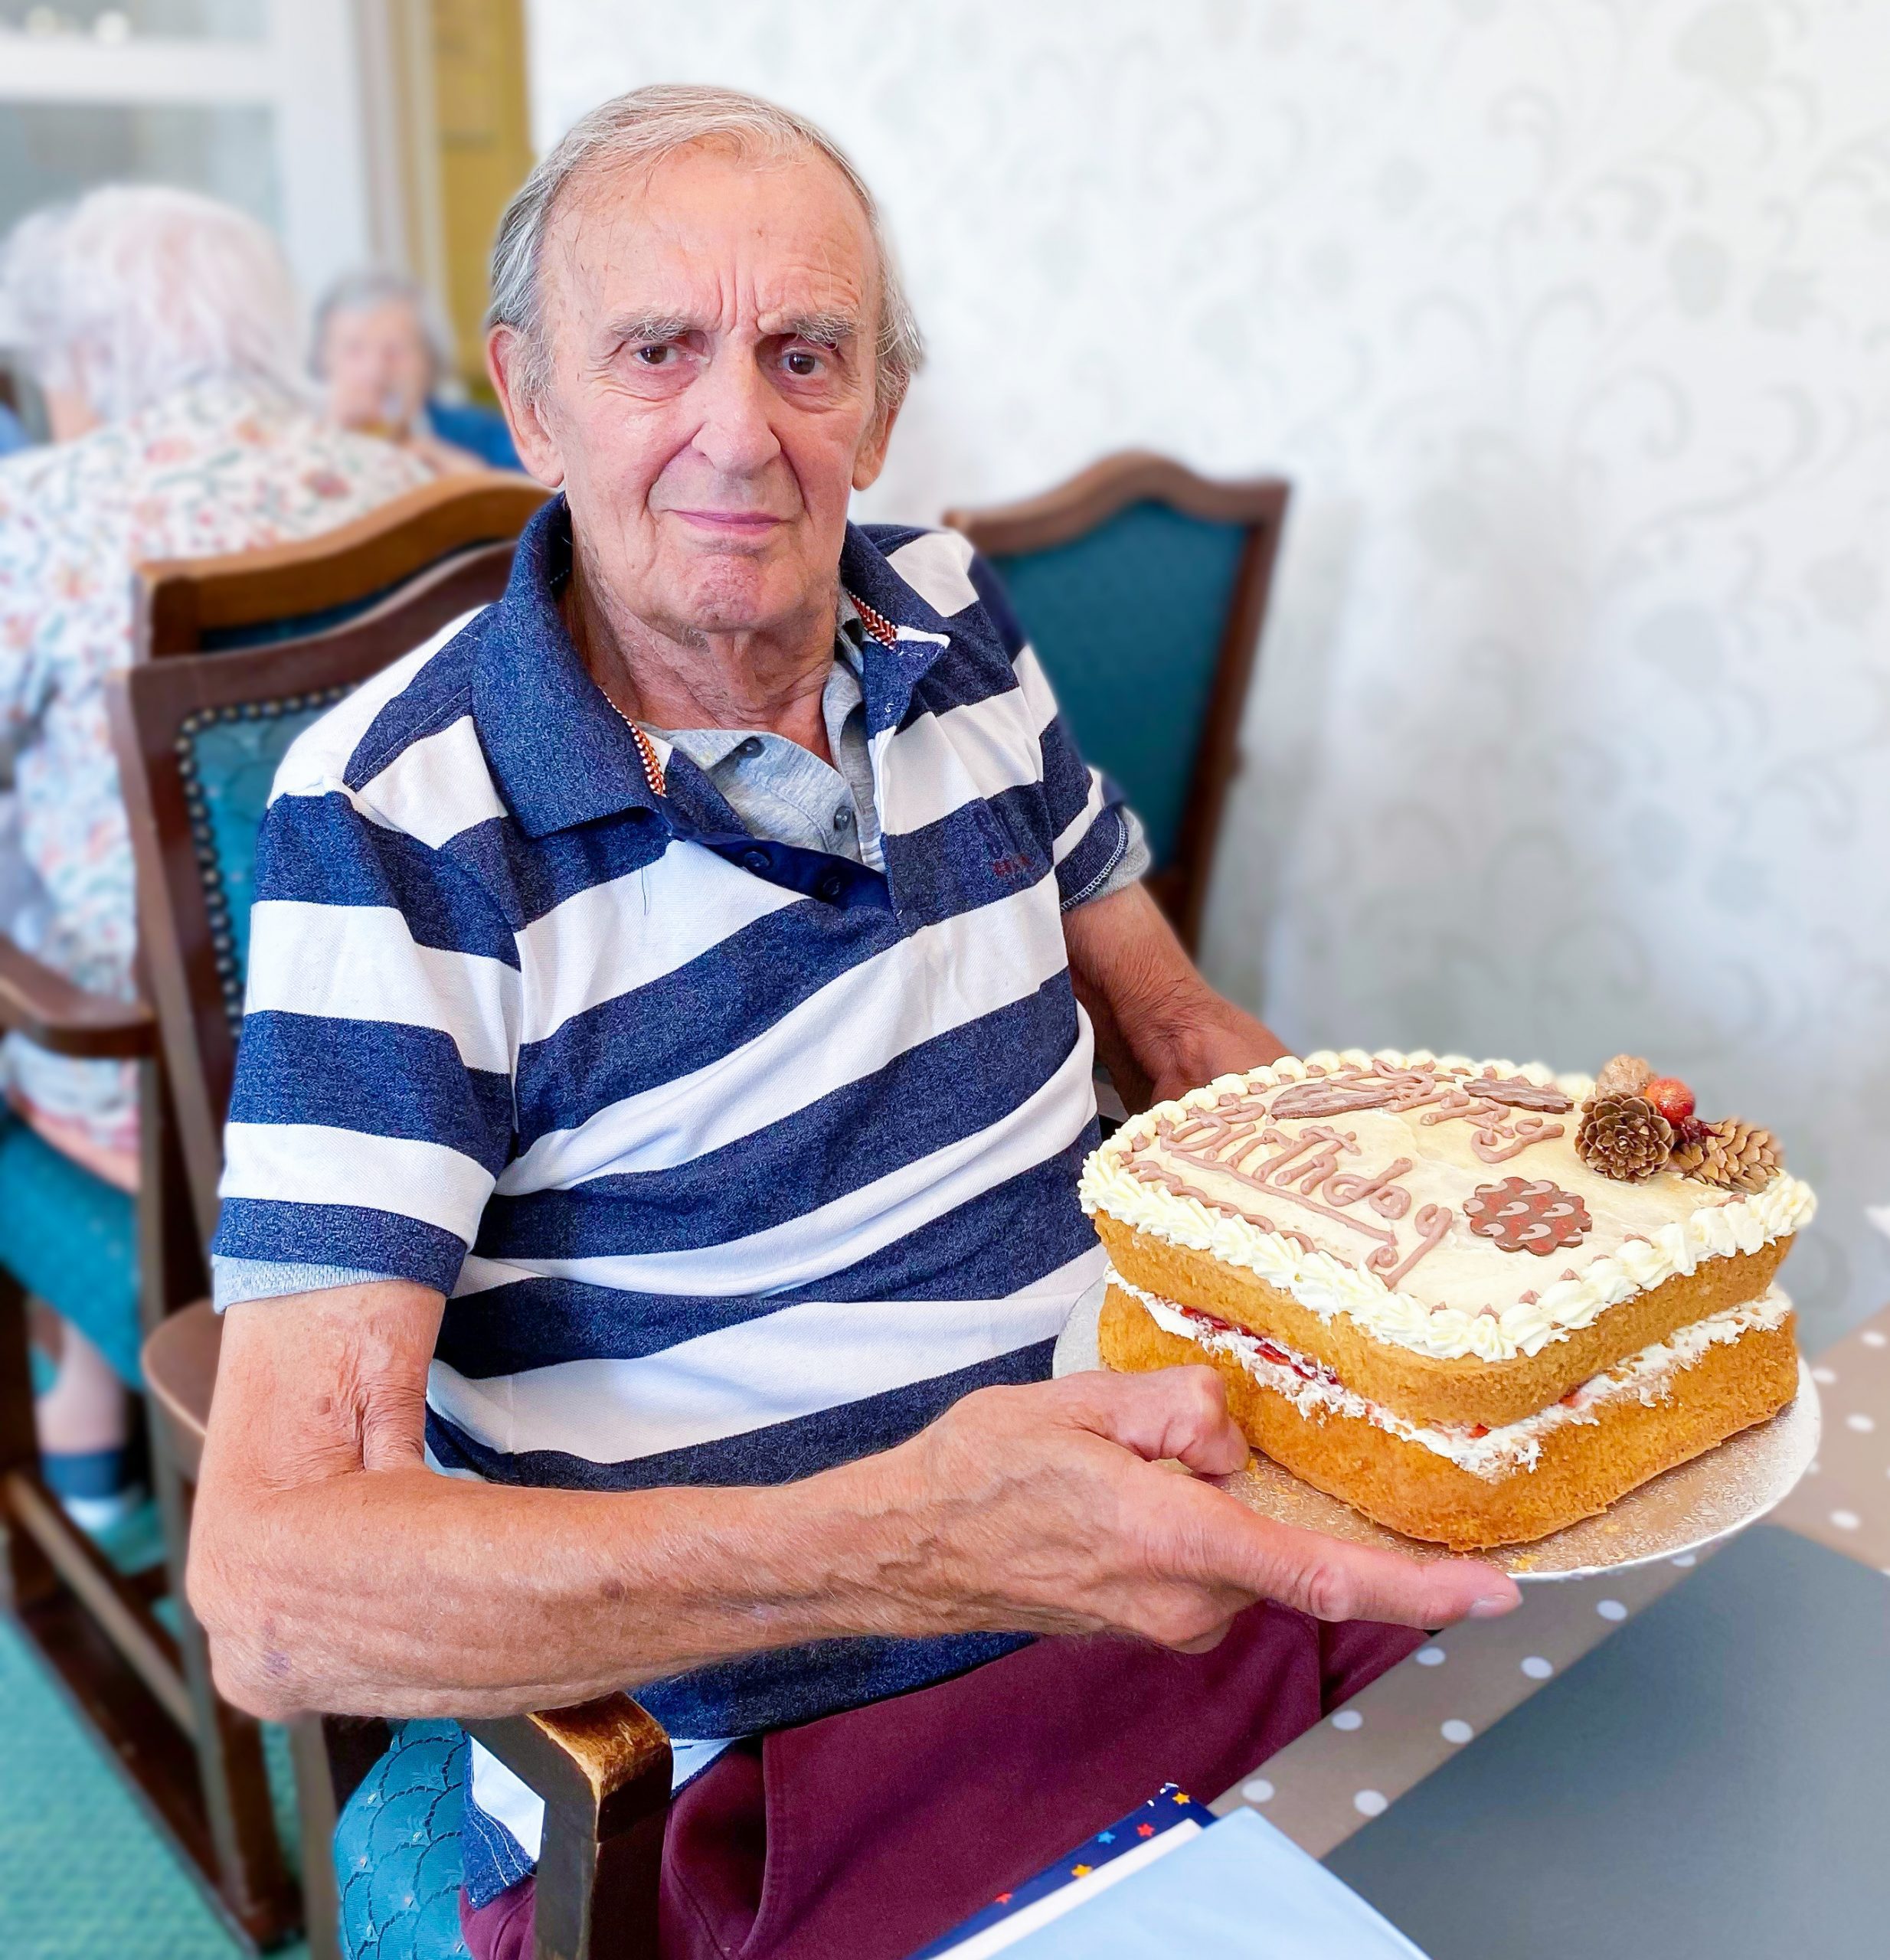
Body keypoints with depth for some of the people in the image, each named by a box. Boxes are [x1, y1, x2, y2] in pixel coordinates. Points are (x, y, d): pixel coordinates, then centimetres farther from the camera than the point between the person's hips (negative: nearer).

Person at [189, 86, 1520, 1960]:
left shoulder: (950, 624, 3)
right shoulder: (392, 826, -16)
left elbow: (1166, 1012, 16)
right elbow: (273, 1585, -22)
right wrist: (897, 1541, -36)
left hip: (1187, 1556, 6)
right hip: (752, 1767, -5)